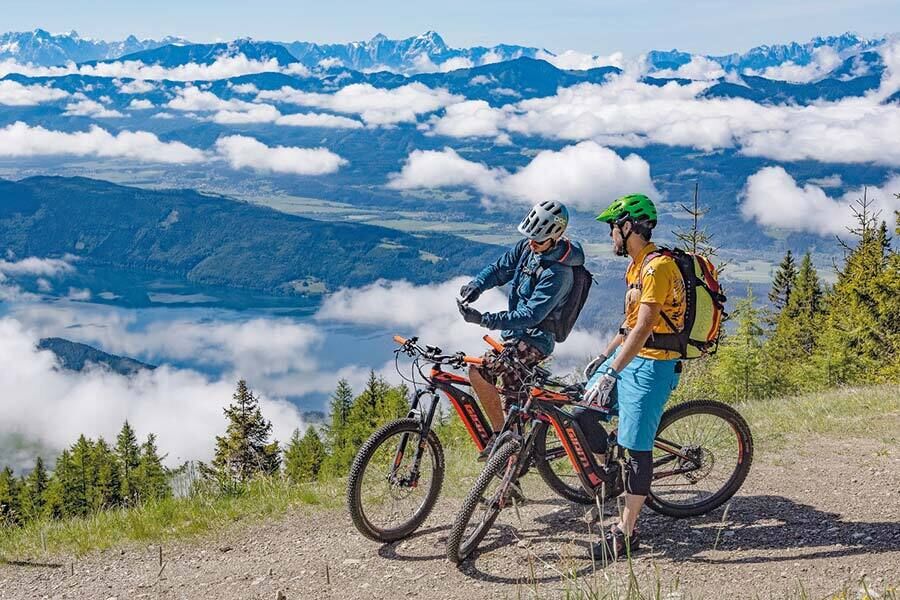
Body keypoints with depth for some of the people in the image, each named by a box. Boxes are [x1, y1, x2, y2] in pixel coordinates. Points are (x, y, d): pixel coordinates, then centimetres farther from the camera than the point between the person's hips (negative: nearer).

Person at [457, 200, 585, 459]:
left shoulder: (558, 273, -24)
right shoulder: (527, 248, 1)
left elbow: (531, 315, -28)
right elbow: (499, 269, 5)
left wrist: (483, 319, -34)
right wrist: (475, 286, -17)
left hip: (534, 339, -9)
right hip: (516, 333, 9)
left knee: (479, 372, -21)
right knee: (515, 397, 16)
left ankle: (500, 435, -10)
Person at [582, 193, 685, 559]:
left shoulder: (658, 267, -19)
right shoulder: (638, 266, 13)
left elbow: (643, 328, -27)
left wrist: (611, 372, -30)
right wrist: (604, 356, 21)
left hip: (651, 365, -10)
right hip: (630, 357, 10)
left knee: (637, 448, -5)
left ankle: (626, 533, 2)